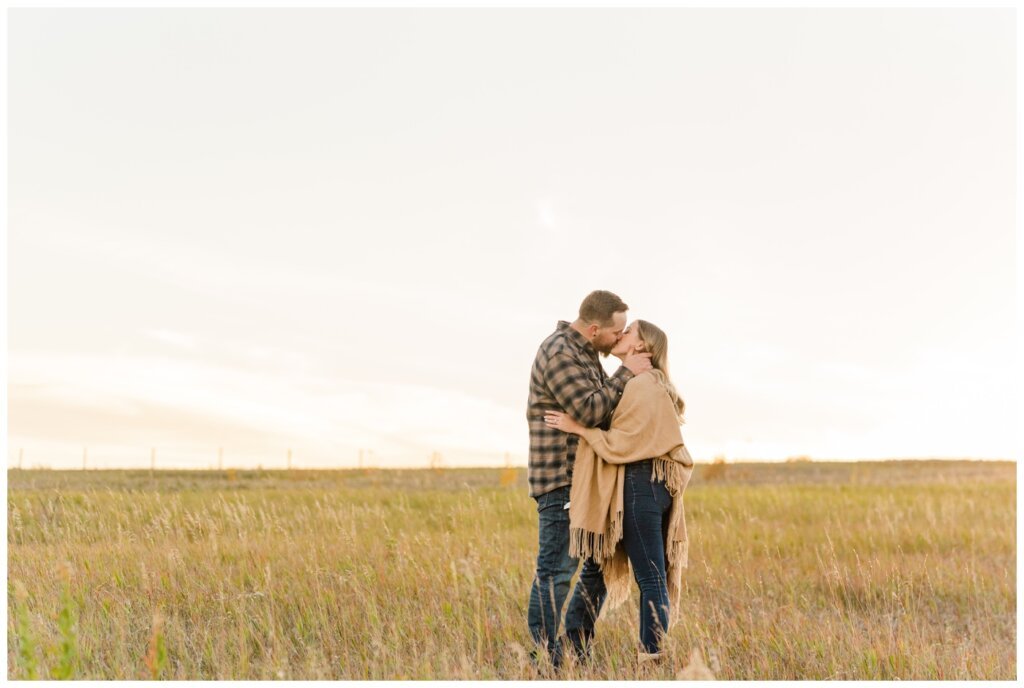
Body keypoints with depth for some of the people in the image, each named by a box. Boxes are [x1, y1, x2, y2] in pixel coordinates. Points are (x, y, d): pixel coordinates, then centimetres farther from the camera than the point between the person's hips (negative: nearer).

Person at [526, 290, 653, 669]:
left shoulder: (585, 353, 16)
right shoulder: (558, 353, -15)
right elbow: (589, 411, -21)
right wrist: (626, 373, -14)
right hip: (560, 481, -10)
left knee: (601, 563, 14)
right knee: (556, 571, -8)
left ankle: (577, 651, 21)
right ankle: (543, 658, -3)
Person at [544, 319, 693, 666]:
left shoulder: (641, 385, -11)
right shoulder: (657, 384, 20)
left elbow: (622, 444, -16)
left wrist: (578, 427, -10)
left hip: (640, 485, -10)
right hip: (658, 484, 10)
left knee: (650, 579, -8)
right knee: (656, 578, 10)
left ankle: (651, 657, -6)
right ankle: (654, 655, 14)